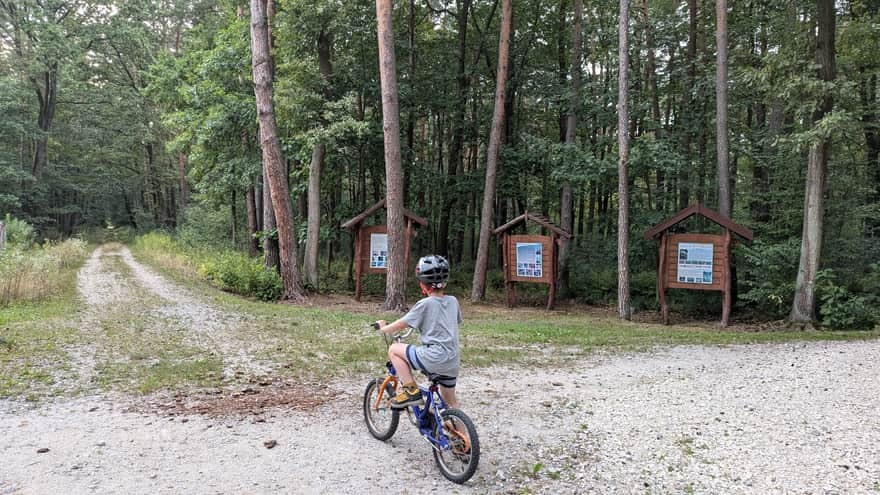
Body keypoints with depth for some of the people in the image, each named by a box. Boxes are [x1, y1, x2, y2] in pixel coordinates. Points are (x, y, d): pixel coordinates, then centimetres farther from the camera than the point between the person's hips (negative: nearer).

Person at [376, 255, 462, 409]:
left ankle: (411, 390, 0)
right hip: (453, 362, 7)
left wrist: (383, 328, 15)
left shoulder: (425, 304, -9)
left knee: (394, 350, 6)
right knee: (450, 401, 24)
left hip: (434, 358, -7)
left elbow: (401, 324, -4)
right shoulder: (453, 301, 7)